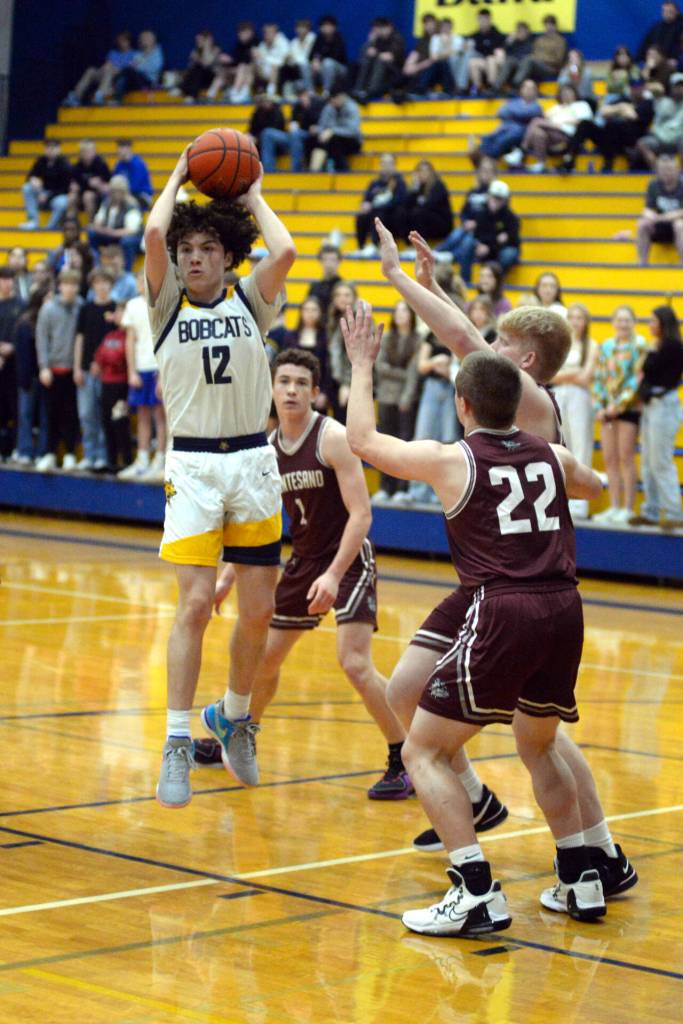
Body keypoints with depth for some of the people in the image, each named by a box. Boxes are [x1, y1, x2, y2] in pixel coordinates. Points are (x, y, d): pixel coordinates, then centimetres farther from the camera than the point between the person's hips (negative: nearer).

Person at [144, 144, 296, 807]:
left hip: (253, 460, 2)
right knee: (195, 603, -13)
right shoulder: (167, 303, 3)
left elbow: (284, 251, -13)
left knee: (259, 611, 6)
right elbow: (153, 236, -14)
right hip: (192, 464, -2)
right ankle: (177, 744, -7)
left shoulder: (250, 301, 6)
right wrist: (177, 177, 1)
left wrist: (253, 195, 2)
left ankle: (233, 716, 29)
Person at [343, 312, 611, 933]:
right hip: (564, 609, 6)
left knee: (425, 751, 4)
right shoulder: (552, 456, 13)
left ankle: (478, 895, -7)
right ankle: (581, 881, 27)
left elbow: (362, 441, 13)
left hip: (502, 614, -6)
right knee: (538, 745, 28)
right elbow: (593, 486, 37)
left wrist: (362, 365, 25)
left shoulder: (452, 460, 0)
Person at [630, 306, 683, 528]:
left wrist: (651, 351, -5)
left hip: (664, 407, -10)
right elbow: (648, 374, 12)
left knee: (661, 463, -10)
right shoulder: (660, 347, 15)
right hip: (650, 406, 10)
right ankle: (651, 512, 15)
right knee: (648, 463, 11)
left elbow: (648, 370, -17)